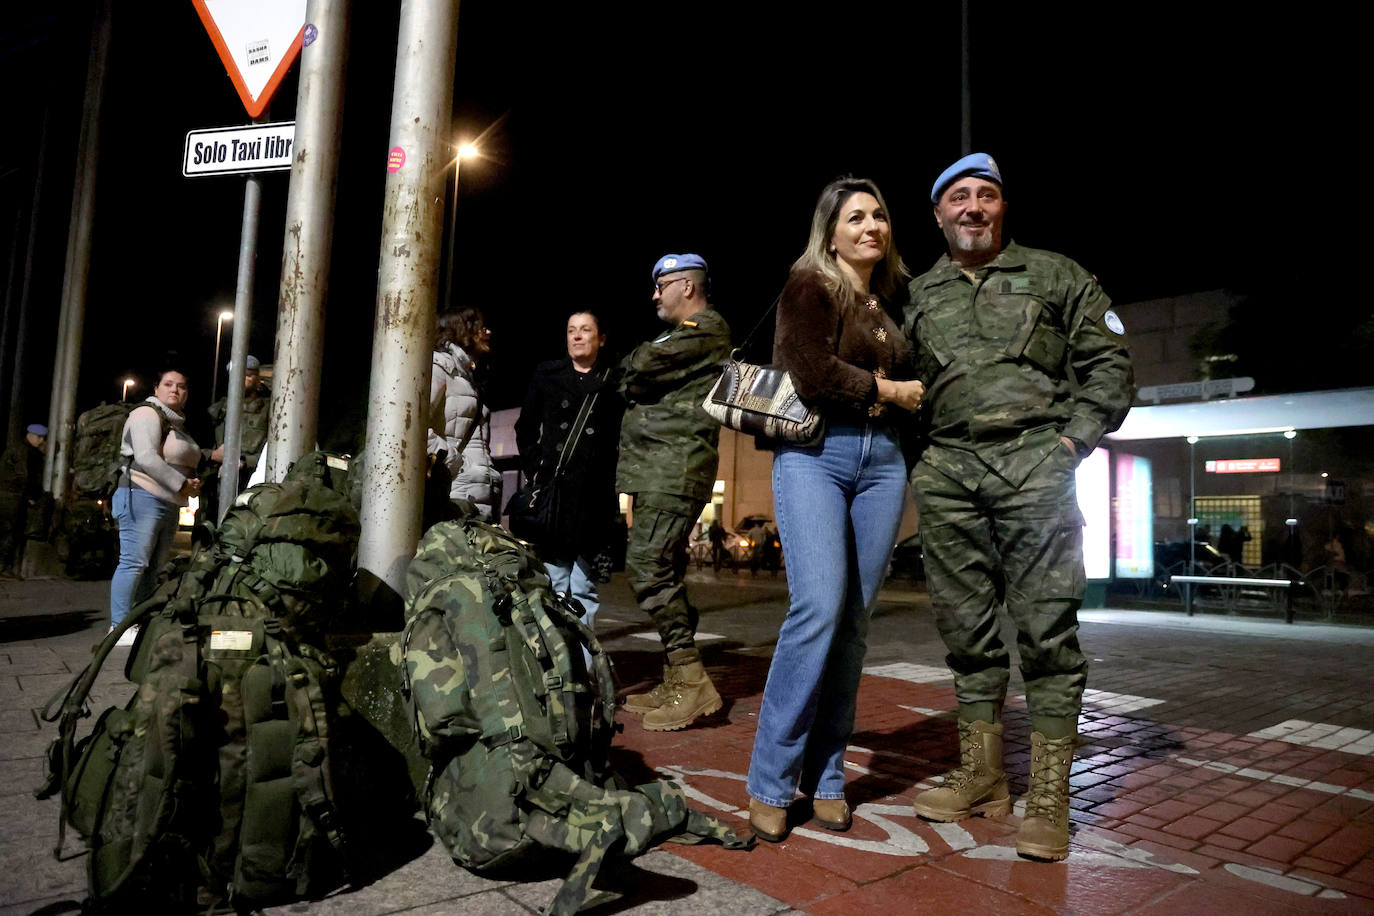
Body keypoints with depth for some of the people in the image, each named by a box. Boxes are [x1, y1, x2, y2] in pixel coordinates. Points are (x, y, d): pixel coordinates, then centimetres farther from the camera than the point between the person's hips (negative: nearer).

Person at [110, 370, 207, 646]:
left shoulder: (180, 425, 22)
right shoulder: (147, 414, -5)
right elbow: (146, 457, -18)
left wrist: (193, 483, 9)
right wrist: (181, 484, -18)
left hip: (170, 503, 9)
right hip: (143, 496, -9)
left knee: (153, 567, 7)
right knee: (134, 562, -10)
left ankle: (141, 624, 11)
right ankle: (120, 627, -8)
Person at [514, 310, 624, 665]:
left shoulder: (614, 383, 7)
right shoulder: (546, 376, 13)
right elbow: (525, 429, 17)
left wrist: (611, 480, -3)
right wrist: (534, 470, 7)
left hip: (594, 497, -2)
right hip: (552, 492, 2)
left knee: (584, 588, 1)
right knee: (553, 583, 3)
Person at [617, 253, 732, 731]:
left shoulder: (706, 330, -5)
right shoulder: (684, 336, 28)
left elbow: (640, 368, -14)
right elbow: (634, 383, 23)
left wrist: (630, 368, 6)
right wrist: (636, 383, 2)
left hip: (674, 469, -10)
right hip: (657, 471, 10)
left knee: (647, 567, -16)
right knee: (664, 571, 9)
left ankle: (691, 679, -13)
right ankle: (675, 683, 15)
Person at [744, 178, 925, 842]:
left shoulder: (893, 299, 20)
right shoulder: (808, 287, 1)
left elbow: (910, 380, 24)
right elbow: (814, 376, -12)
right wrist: (888, 390, -2)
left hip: (882, 461, 6)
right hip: (815, 453, -5)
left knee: (854, 620, 2)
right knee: (819, 608, -18)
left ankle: (826, 776, 12)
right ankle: (770, 783, -7)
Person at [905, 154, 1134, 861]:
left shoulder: (1054, 274, 12)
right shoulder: (916, 296, 18)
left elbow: (1109, 364, 8)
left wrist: (1071, 443, -5)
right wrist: (914, 460, 4)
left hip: (1034, 463, -3)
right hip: (947, 471, 3)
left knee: (1046, 625, -4)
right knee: (965, 628, 6)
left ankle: (1049, 796, 5)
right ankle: (982, 776, 19)